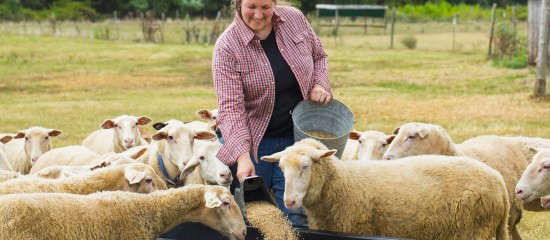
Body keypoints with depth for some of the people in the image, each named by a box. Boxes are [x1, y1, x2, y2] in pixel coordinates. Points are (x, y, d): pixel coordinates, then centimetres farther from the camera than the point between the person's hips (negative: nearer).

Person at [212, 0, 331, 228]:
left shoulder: (295, 18, -5)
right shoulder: (227, 47, -16)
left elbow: (318, 56, 14)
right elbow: (231, 106, -21)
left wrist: (319, 84, -6)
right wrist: (243, 156, -32)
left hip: (295, 138, 2)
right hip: (251, 139, -2)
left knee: (294, 218, -1)